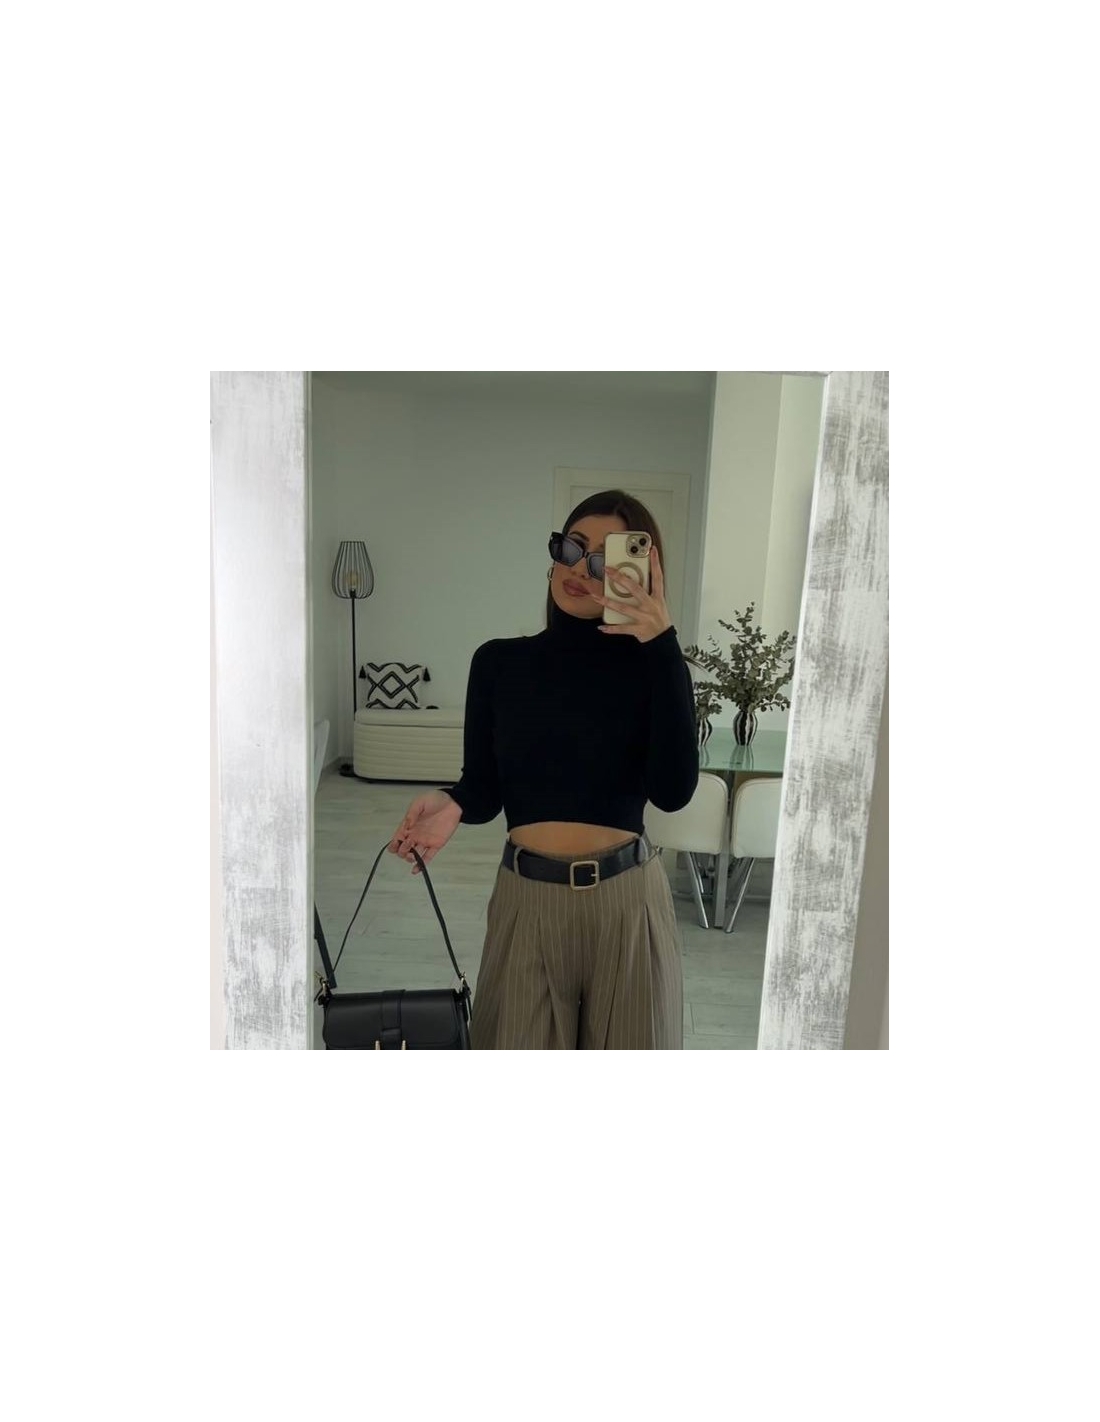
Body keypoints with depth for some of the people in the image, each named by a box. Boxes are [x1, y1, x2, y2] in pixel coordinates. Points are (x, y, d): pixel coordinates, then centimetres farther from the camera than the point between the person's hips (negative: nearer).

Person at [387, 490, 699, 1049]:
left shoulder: (649, 667, -5)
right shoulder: (499, 662, 0)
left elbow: (673, 790, -19)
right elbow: (485, 789, 2)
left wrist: (663, 648, -22)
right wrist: (452, 803, -21)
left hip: (625, 899, 0)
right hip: (528, 898, 1)